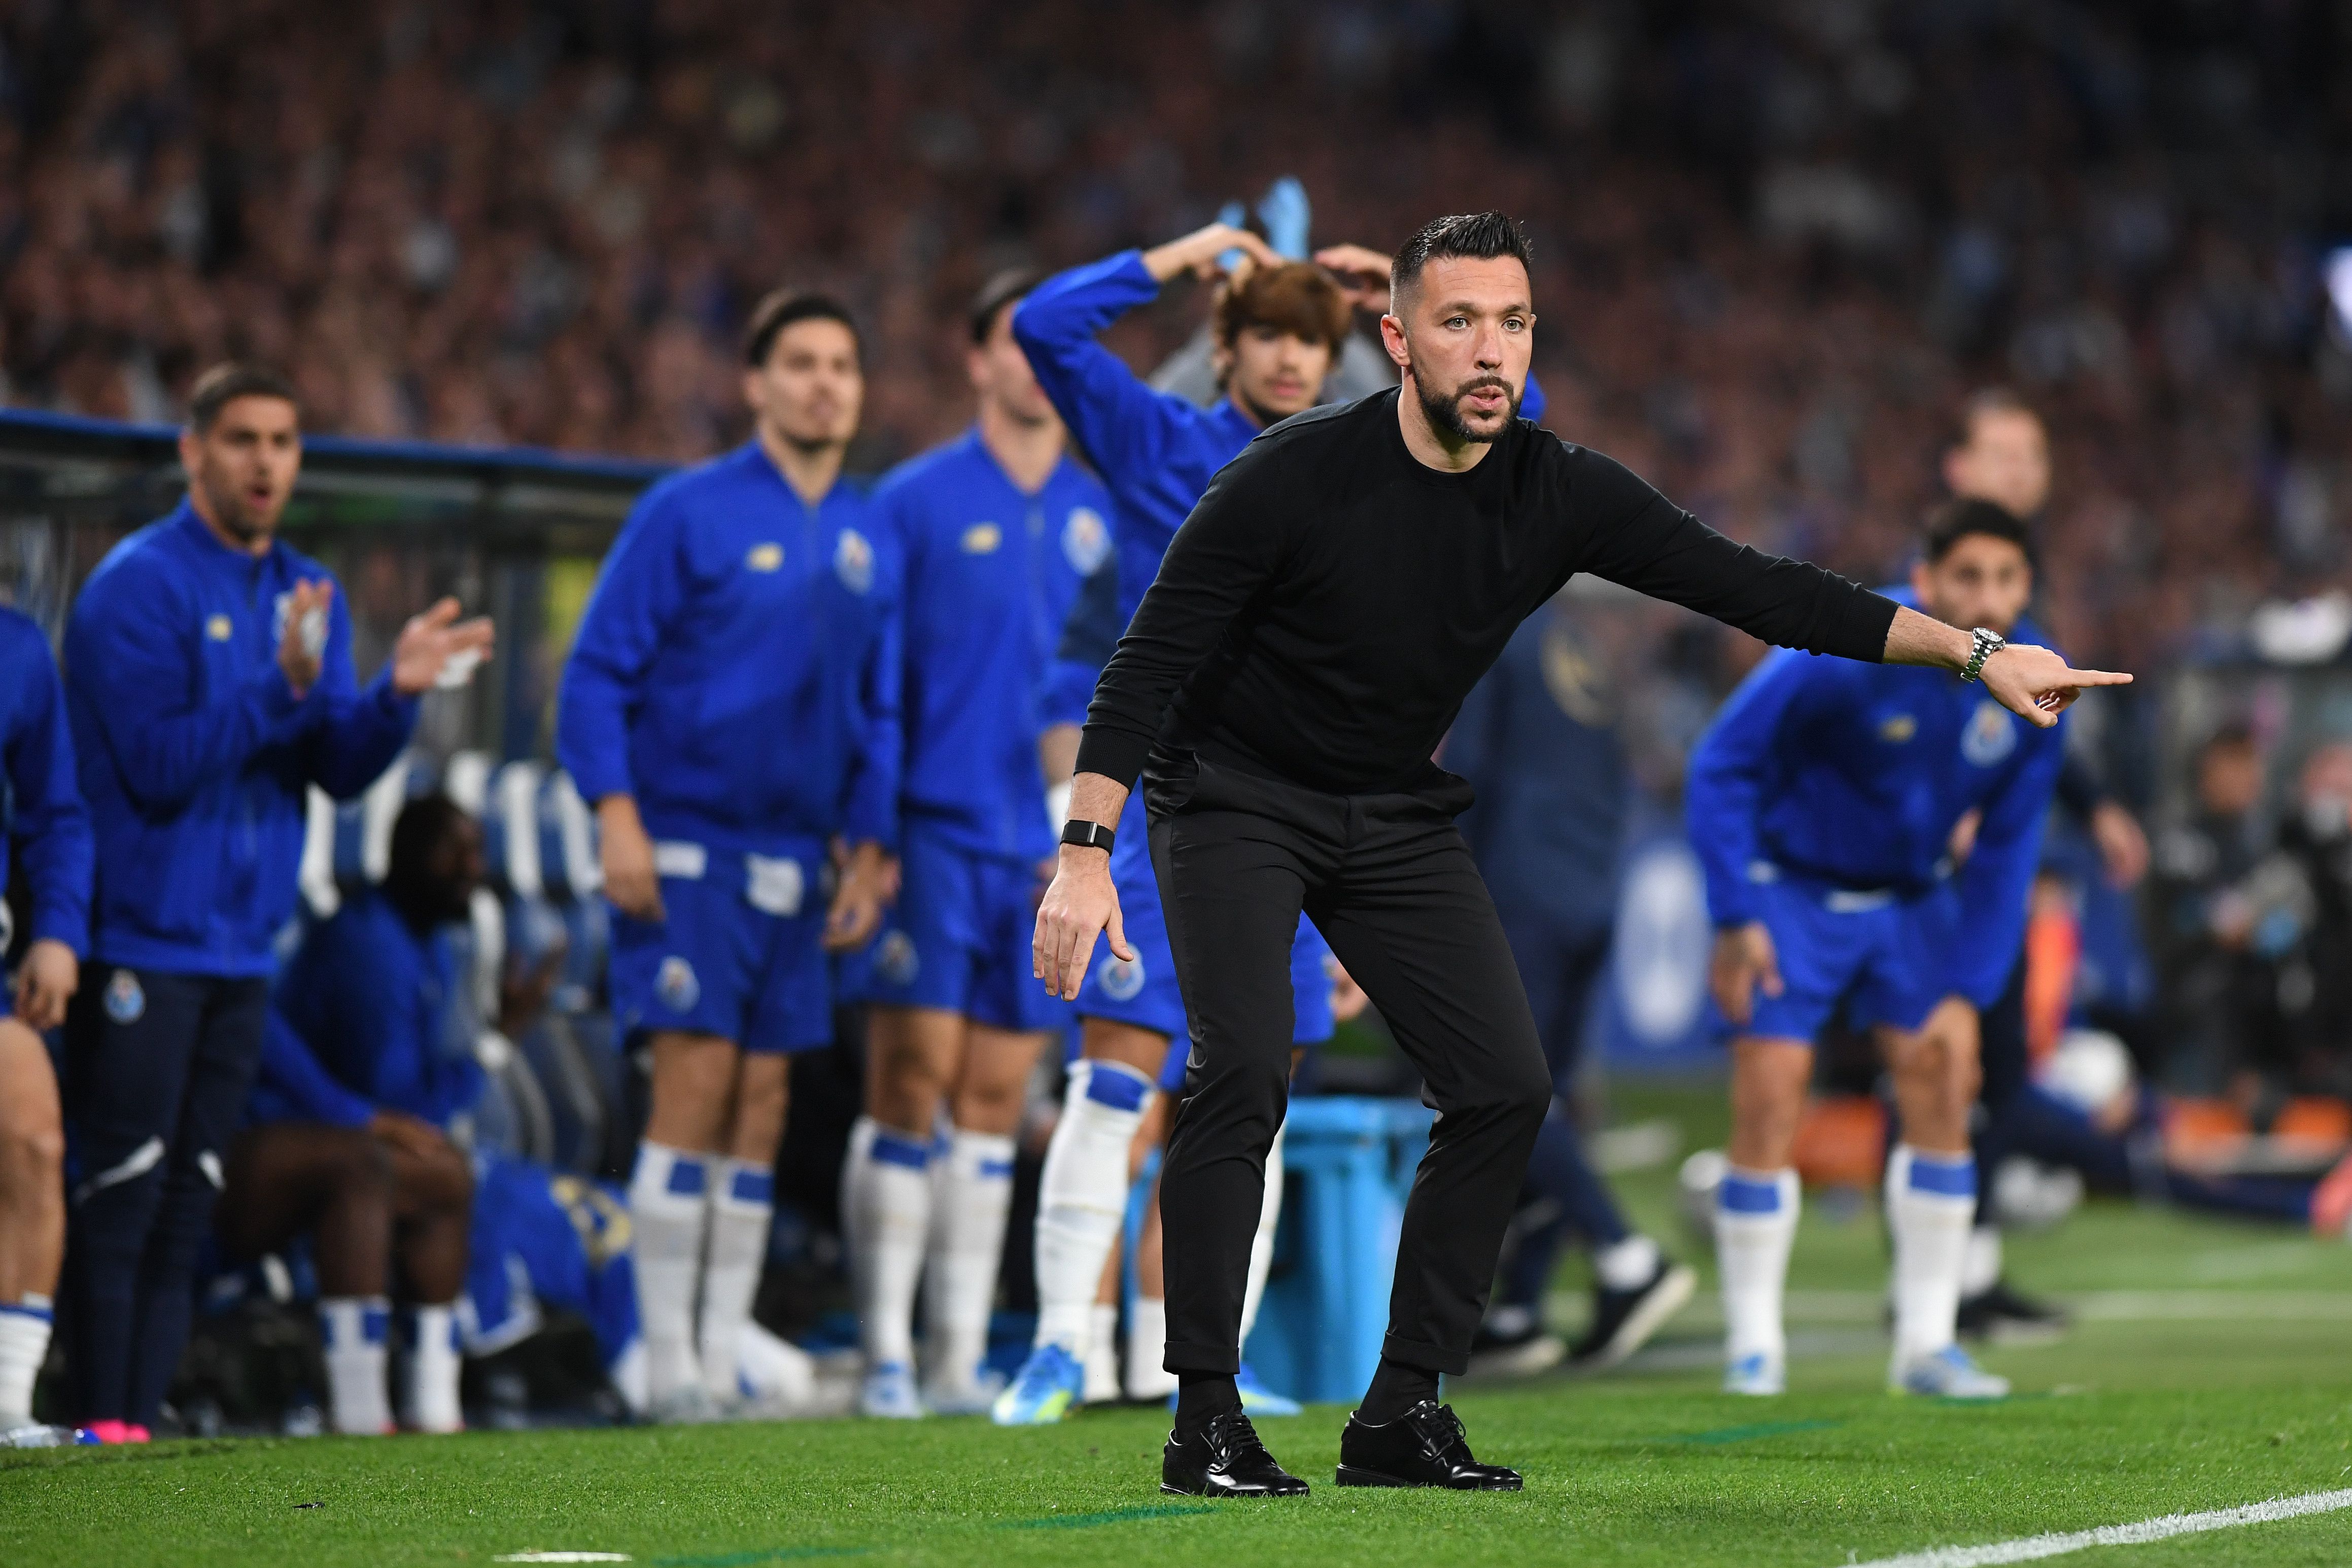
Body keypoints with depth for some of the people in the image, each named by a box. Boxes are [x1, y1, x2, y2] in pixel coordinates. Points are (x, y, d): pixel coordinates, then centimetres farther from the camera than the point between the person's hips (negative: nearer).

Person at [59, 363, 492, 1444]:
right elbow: (161, 765, -16)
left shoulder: (308, 595, 13)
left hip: (239, 947, 7)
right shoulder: (139, 585, -9)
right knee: (122, 1193, -7)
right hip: (143, 940, -7)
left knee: (183, 1210, 8)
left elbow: (340, 772, 8)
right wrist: (284, 687, -24)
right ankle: (103, 1426, -4)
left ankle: (142, 1420, 11)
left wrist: (397, 694, -11)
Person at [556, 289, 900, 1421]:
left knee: (761, 1103, 4)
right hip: (685, 848, -5)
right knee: (696, 1082, -11)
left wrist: (867, 849, 10)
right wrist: (617, 816, -14)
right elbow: (597, 670, -5)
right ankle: (669, 1361, -5)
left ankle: (726, 1356, 10)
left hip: (796, 855, 5)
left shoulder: (869, 543, 12)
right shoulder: (688, 514, -4)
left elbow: (877, 713, 19)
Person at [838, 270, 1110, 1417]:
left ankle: (961, 1357, 10)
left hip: (1050, 847, 4)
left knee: (994, 1101, 6)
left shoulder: (1099, 512, 11)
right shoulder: (916, 501, 0)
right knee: (912, 1084, -7)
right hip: (934, 834, -4)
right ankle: (886, 1354, -3)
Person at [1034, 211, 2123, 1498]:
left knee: (1504, 1088, -5)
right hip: (1233, 798, -5)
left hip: (1396, 815, 5)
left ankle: (1399, 1416, 4)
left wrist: (1973, 650, -14)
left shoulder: (1560, 497, -10)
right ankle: (1205, 1418, -16)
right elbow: (1150, 660, -19)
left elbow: (1749, 587, -9)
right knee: (1244, 1067, -24)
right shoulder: (1294, 479, -23)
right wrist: (1087, 848, -27)